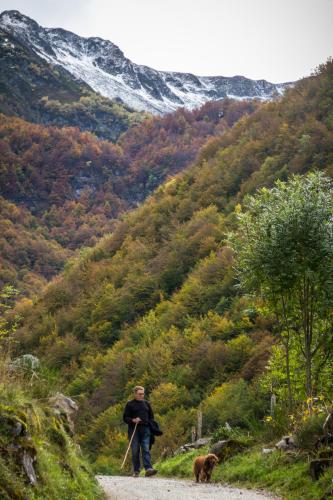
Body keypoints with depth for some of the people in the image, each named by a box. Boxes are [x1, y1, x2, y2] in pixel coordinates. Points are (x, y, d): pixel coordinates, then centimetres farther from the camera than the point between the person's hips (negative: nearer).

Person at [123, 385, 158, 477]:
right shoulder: (130, 404, 4)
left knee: (146, 449, -10)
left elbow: (151, 417, 23)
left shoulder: (147, 403, 15)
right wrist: (133, 420, -17)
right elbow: (125, 418, 1)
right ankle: (136, 471, 9)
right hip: (134, 429, -2)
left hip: (145, 429, 2)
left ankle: (148, 469, -21)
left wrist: (149, 425, 8)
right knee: (135, 451, 0)